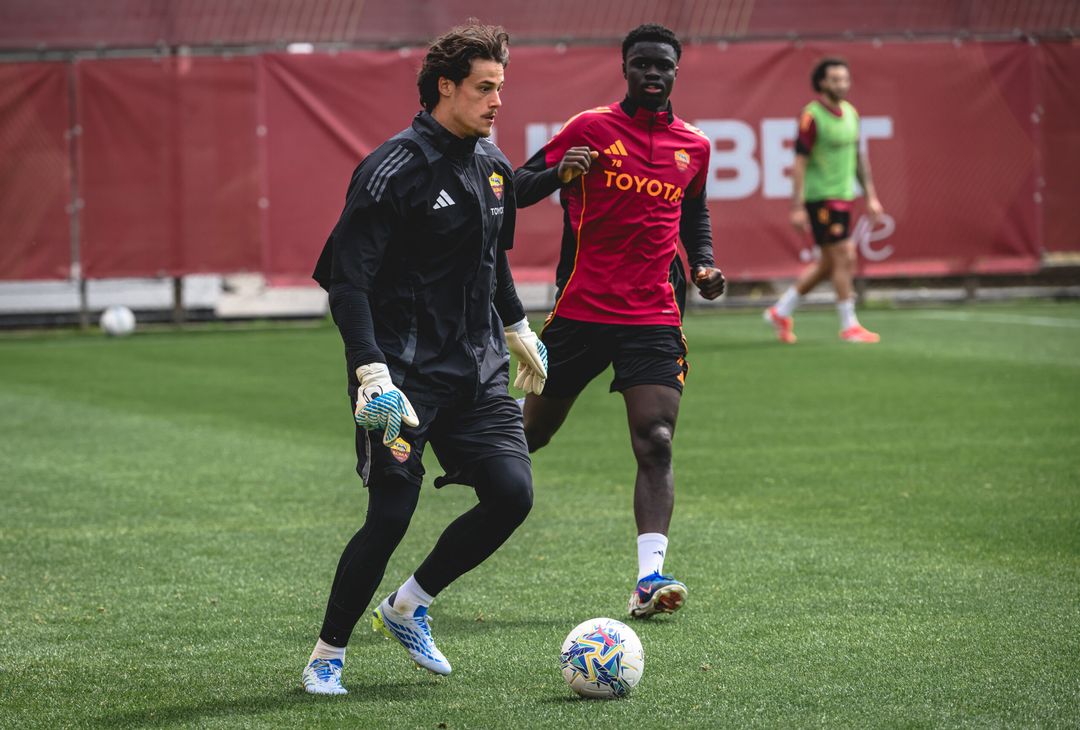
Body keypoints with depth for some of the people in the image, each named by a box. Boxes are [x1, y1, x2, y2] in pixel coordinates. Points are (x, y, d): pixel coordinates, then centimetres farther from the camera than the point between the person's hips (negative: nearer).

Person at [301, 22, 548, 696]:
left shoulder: (492, 165, 10)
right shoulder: (396, 170, -13)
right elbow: (346, 279, -17)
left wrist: (519, 331, 32)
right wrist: (372, 372, -25)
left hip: (477, 373, 7)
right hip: (406, 375, -7)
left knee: (513, 494, -7)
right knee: (391, 516, -9)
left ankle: (407, 607, 14)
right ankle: (327, 655, 11)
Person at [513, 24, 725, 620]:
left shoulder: (693, 146, 10)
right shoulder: (591, 128, -3)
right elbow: (517, 190, 0)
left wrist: (704, 264, 11)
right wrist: (559, 172, -20)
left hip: (654, 316, 2)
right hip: (581, 310, -2)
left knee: (656, 444, -14)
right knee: (534, 431, 9)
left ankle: (649, 580, -20)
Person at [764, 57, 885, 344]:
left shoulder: (850, 112, 10)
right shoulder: (812, 116, -13)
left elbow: (859, 156, 18)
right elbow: (799, 162, -14)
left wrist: (871, 196, 15)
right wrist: (797, 207, -18)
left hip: (843, 197, 8)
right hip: (821, 198, -8)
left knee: (827, 264, 12)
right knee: (844, 257, -7)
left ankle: (781, 311, 24)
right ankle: (849, 326, 2)